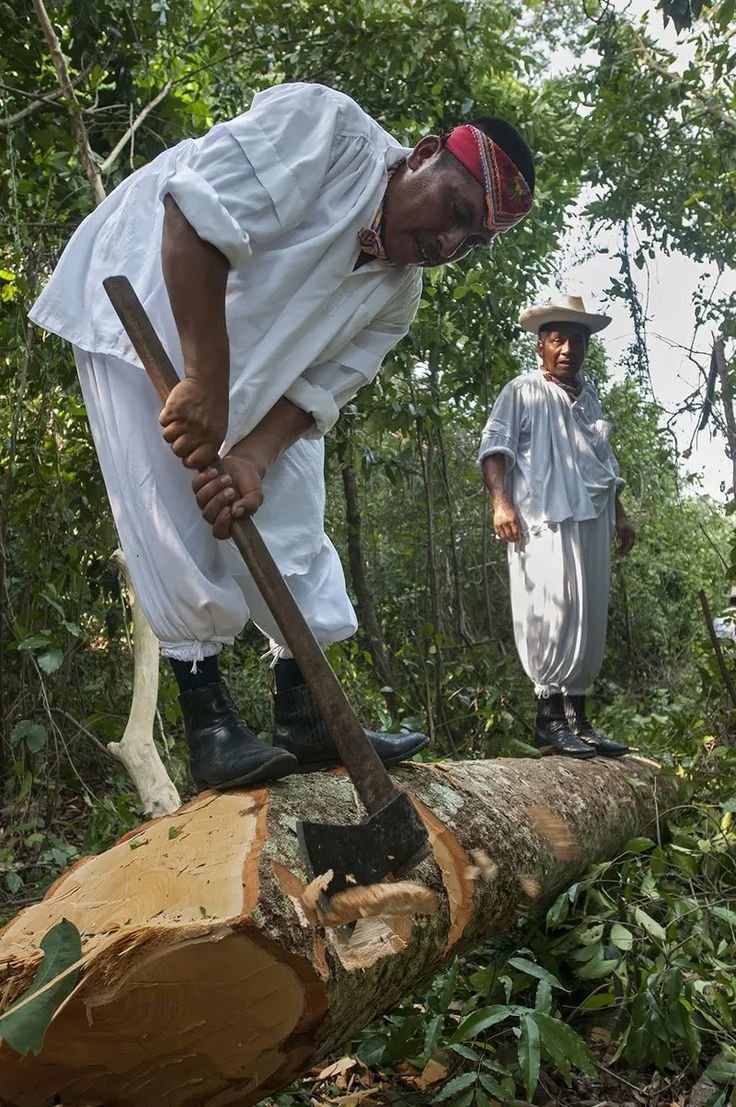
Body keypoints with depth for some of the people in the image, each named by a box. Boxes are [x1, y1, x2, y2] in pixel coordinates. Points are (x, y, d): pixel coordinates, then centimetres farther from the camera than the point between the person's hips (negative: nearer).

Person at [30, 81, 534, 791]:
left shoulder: (398, 293, -2)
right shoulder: (324, 124, -22)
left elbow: (314, 387, -8)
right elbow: (199, 213, -32)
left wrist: (252, 458, -27)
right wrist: (205, 380, -36)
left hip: (248, 372, 8)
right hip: (143, 302, -7)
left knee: (292, 514, 2)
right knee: (175, 513, -15)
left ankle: (303, 713, 9)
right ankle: (207, 719, -5)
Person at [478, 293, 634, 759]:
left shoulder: (590, 397, 25)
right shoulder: (523, 392, 6)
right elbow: (495, 446, -4)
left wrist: (619, 513, 24)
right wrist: (501, 501, -18)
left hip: (591, 521, 7)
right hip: (545, 521, -7)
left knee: (589, 619, 6)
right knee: (554, 614, -13)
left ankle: (577, 716, 12)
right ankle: (550, 719, -7)